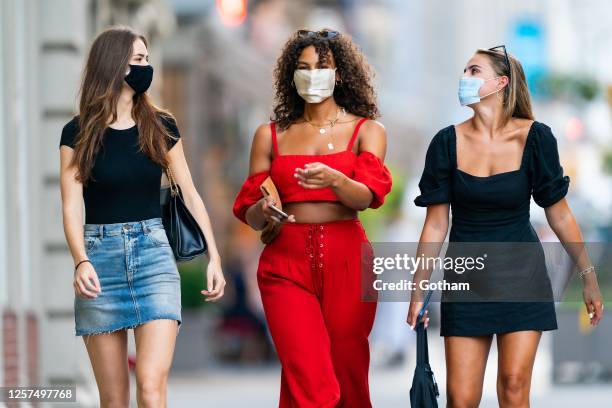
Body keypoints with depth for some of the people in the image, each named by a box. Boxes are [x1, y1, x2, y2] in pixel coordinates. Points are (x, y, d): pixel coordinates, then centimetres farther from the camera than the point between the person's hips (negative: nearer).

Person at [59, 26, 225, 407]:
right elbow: (72, 204, -6)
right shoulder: (79, 133, 2)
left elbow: (190, 194, 9)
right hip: (101, 256, 0)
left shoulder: (161, 127, 8)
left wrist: (214, 257, 1)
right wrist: (81, 261, -22)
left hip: (153, 253, 1)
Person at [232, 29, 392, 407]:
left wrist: (334, 179, -29)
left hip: (346, 260, 0)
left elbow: (367, 195, -8)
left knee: (347, 375, 1)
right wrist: (263, 211, -13)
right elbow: (249, 214, 10)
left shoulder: (367, 131, 9)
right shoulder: (270, 135, 12)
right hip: (287, 262, 0)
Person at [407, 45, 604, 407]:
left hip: (521, 274, -1)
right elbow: (436, 225, -2)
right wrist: (419, 289, -3)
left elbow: (559, 214, 1)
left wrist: (588, 276, 3)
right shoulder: (448, 143, -4)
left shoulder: (534, 138, -7)